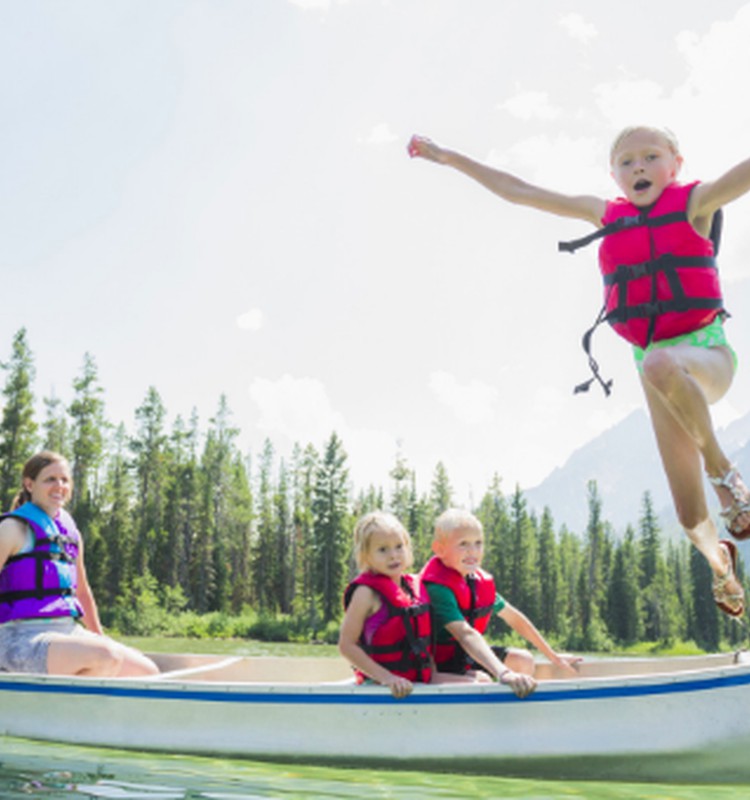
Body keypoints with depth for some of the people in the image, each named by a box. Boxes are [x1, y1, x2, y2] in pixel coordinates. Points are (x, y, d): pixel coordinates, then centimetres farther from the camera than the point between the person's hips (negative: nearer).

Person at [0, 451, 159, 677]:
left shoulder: (71, 533, 17)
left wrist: (100, 638, 31)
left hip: (70, 633, 8)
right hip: (23, 639, -8)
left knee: (148, 673, -3)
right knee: (107, 658, -32)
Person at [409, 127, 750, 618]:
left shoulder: (694, 203, 1)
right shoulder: (608, 215, 11)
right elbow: (518, 191, 15)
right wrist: (449, 158, 16)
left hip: (707, 351, -4)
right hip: (658, 364, 4)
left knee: (660, 364, -43)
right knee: (692, 518, -1)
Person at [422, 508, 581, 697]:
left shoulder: (479, 581, 0)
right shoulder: (436, 588, -27)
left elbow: (514, 618, 11)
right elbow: (465, 634, -41)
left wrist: (554, 657, 15)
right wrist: (504, 673, -54)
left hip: (468, 658, 9)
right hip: (436, 667, -9)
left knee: (523, 660, 2)